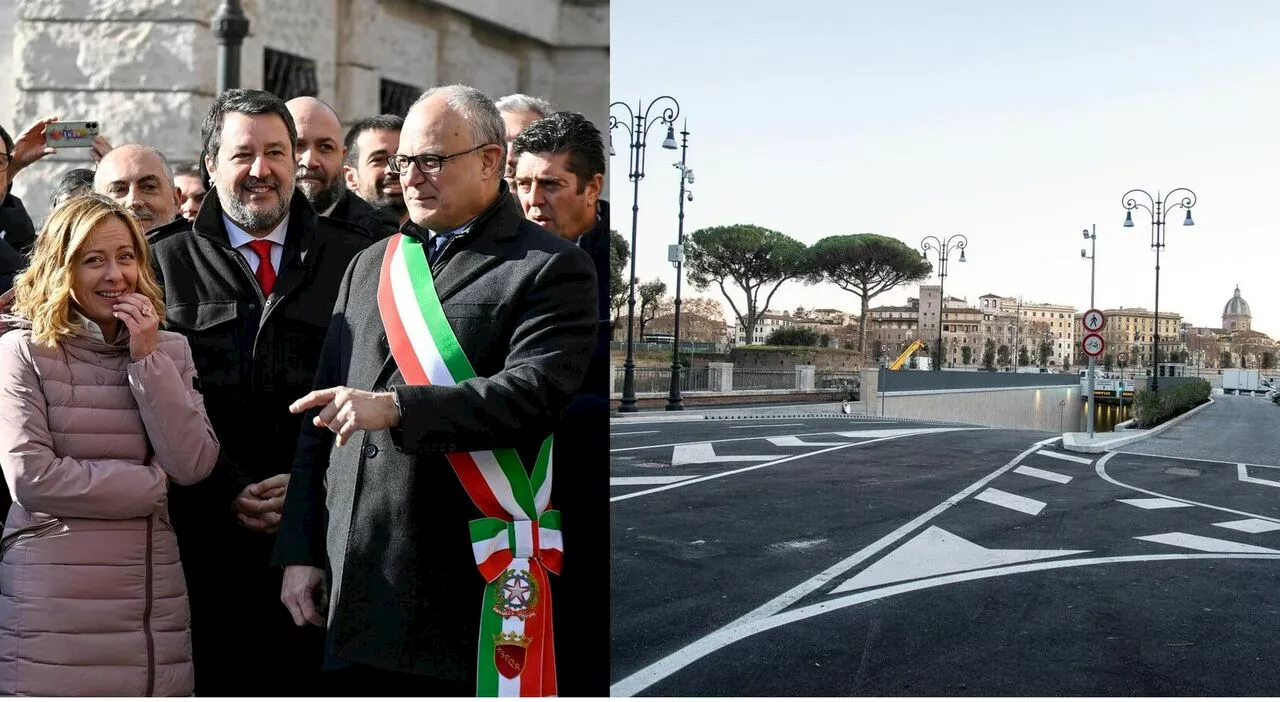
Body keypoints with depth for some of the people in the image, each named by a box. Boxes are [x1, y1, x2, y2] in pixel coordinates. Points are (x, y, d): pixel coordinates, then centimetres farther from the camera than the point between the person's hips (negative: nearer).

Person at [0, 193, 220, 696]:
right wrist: (152, 484, -5)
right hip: (52, 598, -3)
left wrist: (148, 359, -7)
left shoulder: (170, 350, 9)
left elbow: (193, 465, -3)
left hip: (153, 595, 4)